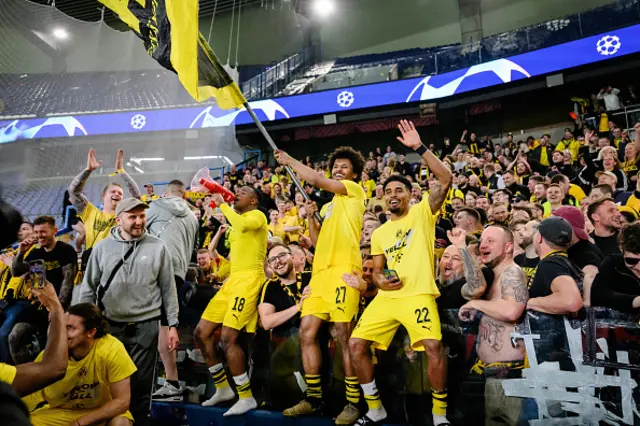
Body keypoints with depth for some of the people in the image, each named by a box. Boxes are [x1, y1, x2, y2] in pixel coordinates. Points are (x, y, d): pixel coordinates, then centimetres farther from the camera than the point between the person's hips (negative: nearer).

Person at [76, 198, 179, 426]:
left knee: (141, 382, 8)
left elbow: (169, 289, 1)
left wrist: (173, 325, 0)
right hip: (110, 325, 1)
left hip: (146, 326, -1)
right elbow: (88, 288, 7)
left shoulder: (157, 247, -3)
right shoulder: (102, 247, 0)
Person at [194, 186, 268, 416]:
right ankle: (223, 388, 19)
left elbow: (242, 225, -27)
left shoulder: (257, 215, -3)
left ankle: (246, 397, -2)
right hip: (233, 279, 10)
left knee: (228, 338, -17)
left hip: (249, 279, -9)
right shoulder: (237, 219, 24)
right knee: (202, 332, 6)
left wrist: (222, 204, -15)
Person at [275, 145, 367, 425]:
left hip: (343, 269, -8)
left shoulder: (354, 190, 6)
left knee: (344, 335, -9)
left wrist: (289, 160, 8)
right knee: (307, 332, 3)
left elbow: (315, 179, -4)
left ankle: (353, 402, 3)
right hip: (321, 271, 8)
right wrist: (311, 217, 10)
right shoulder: (329, 206, 28)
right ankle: (313, 398, 14)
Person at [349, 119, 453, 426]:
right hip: (386, 298, 6)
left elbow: (445, 179, -9)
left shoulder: (422, 213, 5)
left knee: (433, 347, -25)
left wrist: (419, 148, -15)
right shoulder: (379, 233, 19)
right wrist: (380, 280, -4)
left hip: (418, 294, -5)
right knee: (356, 344, -2)